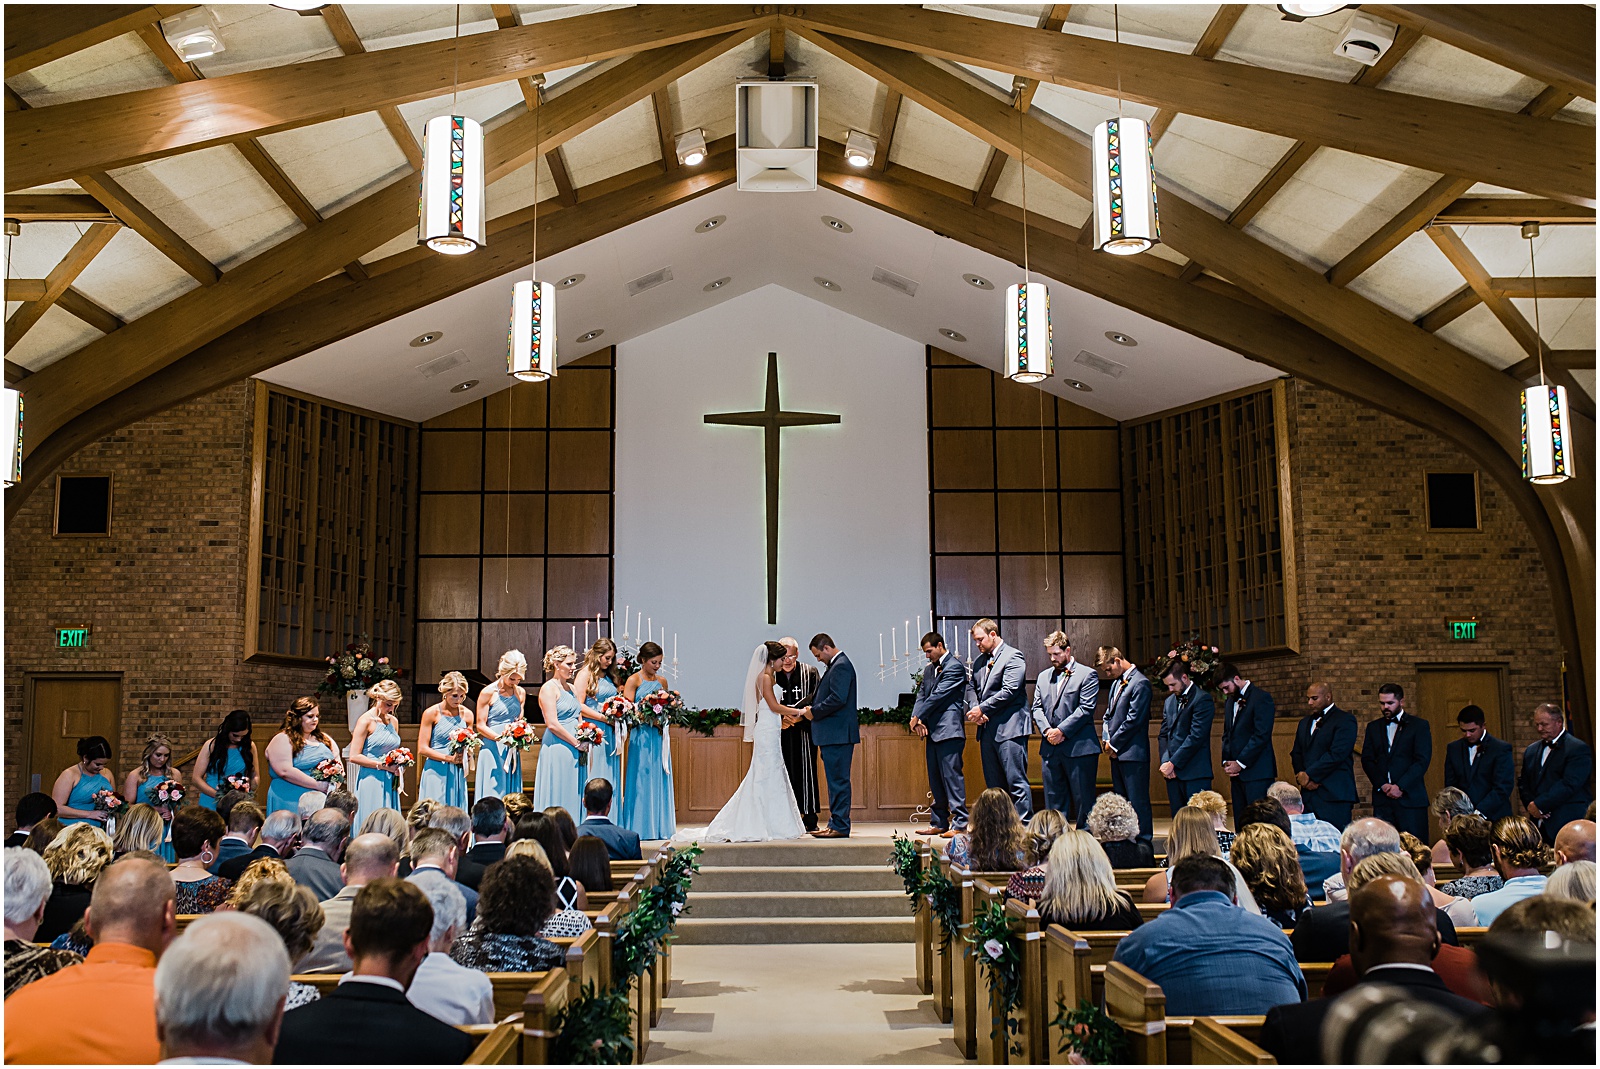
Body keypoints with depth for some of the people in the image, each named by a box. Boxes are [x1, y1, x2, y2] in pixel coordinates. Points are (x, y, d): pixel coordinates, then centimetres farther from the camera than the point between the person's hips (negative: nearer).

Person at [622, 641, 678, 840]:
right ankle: (641, 828, 2)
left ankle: (660, 827, 12)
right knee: (642, 779, -4)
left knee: (660, 778, 6)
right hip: (641, 735, -6)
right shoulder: (633, 680, -2)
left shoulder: (662, 681, 15)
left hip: (660, 736, 6)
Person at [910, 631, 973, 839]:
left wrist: (918, 717, -10)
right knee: (935, 778, 11)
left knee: (952, 775, -9)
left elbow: (938, 695, -13)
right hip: (933, 731, 9)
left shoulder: (955, 667, -8)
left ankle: (959, 824, -7)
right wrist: (916, 718, -6)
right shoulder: (929, 670, 19)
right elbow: (921, 696, 13)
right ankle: (939, 823, 18)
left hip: (949, 730, -9)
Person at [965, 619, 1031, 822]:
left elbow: (1009, 691, -15)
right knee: (993, 784, 10)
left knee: (1016, 781, -8)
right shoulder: (978, 661, 17)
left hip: (1009, 728, -8)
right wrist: (975, 710, -2)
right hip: (987, 729, 8)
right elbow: (974, 688, 19)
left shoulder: (1013, 656, -7)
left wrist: (982, 709, -12)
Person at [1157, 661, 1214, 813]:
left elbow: (1196, 736, -14)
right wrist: (1165, 762, 0)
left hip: (1195, 773, -7)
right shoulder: (1170, 701, 18)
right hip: (1172, 772, 7)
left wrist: (1173, 763, -12)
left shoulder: (1202, 699, -7)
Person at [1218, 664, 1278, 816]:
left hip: (1256, 771, -7)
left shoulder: (1261, 698, -7)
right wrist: (1226, 761, 7)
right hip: (1237, 771, 7)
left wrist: (1240, 763, -12)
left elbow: (1261, 736, -14)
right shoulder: (1229, 702, 18)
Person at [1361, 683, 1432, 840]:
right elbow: (1367, 760, 9)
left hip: (1410, 797, -3)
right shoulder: (1373, 727, 16)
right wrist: (1381, 785, -5)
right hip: (1382, 797, 3)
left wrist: (1401, 786, -11)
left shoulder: (1419, 725, 5)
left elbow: (1422, 761, -5)